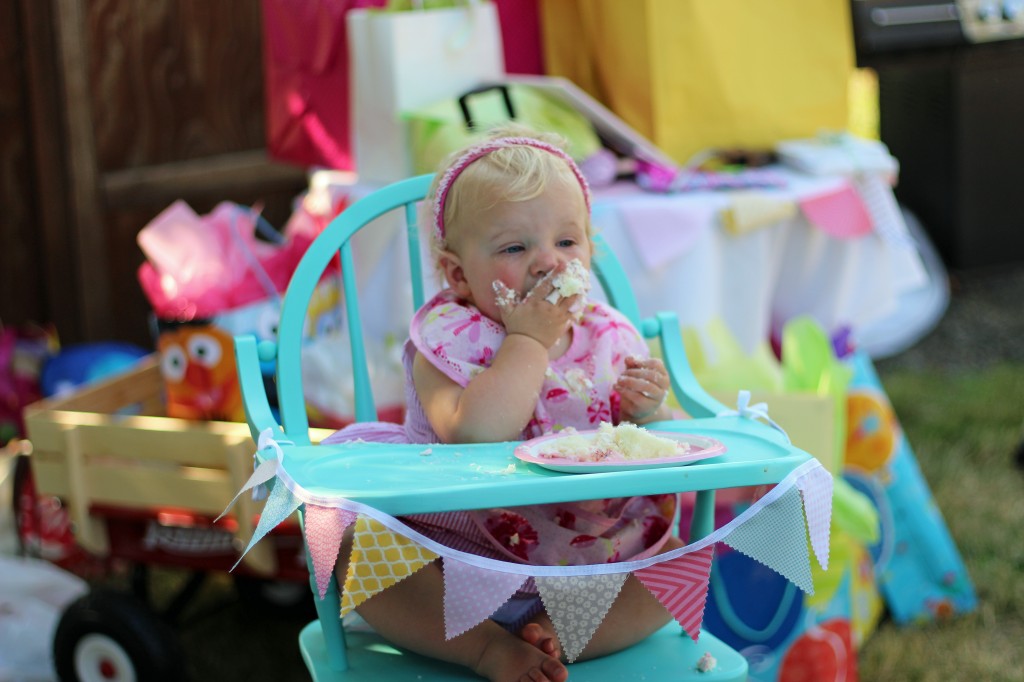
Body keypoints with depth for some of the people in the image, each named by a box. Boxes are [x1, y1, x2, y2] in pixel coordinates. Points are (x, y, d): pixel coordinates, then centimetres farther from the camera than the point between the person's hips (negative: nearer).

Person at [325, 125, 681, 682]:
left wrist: (649, 412, -16)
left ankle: (558, 636, -22)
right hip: (453, 574, -3)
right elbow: (472, 439, -32)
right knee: (354, 552, -25)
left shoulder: (610, 338, 1)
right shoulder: (448, 337, -12)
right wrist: (530, 341, -25)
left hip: (589, 563, 3)